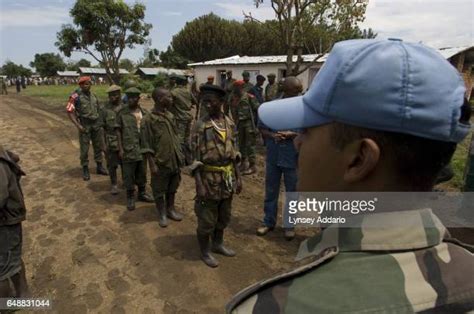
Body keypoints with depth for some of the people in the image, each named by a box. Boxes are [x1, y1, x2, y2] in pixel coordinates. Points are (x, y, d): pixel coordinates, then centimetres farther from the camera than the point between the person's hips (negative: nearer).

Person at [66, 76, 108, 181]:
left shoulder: (93, 95, 9)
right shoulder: (75, 96, -9)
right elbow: (69, 112, -12)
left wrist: (101, 122, 11)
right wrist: (78, 125, -19)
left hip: (96, 125, 5)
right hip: (84, 126, -5)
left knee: (99, 146, 11)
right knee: (84, 148, 2)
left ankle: (99, 167, 24)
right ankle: (85, 170, 15)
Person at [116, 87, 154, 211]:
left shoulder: (144, 113, 6)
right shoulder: (122, 112, -5)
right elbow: (118, 131, -4)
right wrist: (120, 149, -8)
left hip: (142, 149, 4)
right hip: (128, 150, -3)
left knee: (142, 173, 15)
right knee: (128, 175, 5)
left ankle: (142, 193, 32)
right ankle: (130, 197, 19)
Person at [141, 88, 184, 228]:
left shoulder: (170, 115, 5)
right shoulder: (149, 119, -15)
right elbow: (146, 145, -14)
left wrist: (180, 154, 13)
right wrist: (152, 164, -15)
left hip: (174, 160, 6)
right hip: (160, 162, -6)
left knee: (173, 187, 18)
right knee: (159, 189, 10)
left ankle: (170, 209, 36)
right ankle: (162, 214, 27)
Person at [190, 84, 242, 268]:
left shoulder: (230, 123, 2)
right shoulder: (201, 126, -13)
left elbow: (233, 153, 9)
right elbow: (195, 158, -14)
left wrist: (237, 177, 8)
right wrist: (199, 185, -18)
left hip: (227, 178, 5)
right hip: (209, 179, -5)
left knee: (224, 217, 20)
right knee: (206, 219, 9)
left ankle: (218, 244, 42)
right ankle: (205, 252, 29)